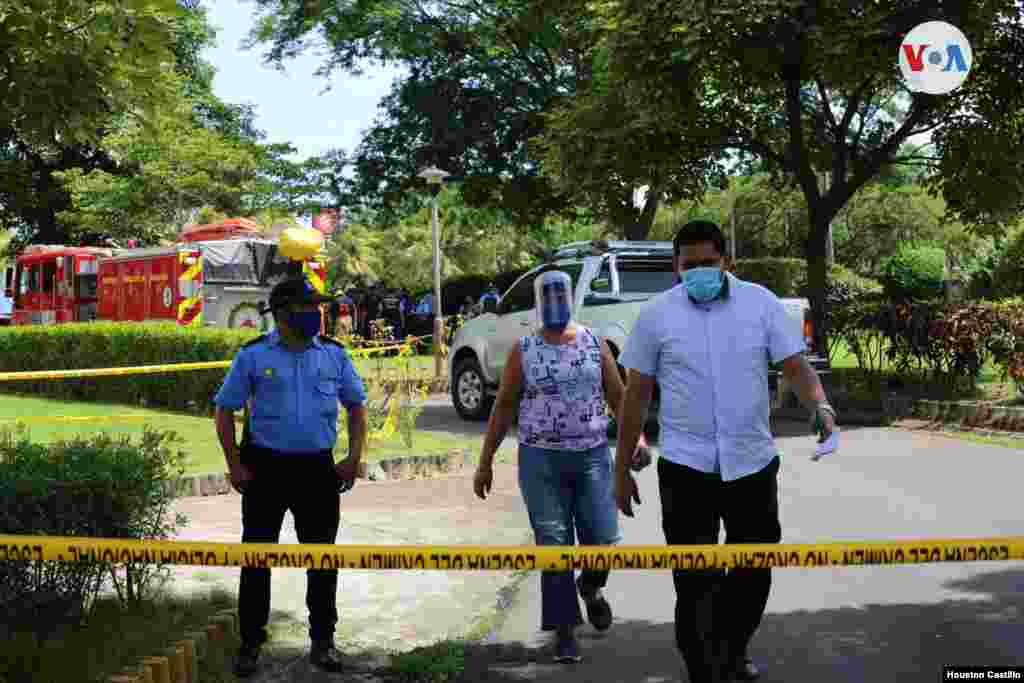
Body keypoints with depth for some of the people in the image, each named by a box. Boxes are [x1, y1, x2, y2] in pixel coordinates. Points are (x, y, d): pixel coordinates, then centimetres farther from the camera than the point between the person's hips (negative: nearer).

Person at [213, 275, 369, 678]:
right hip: (265, 467, -2)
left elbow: (356, 405, 11)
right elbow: (225, 410, 1)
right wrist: (234, 465, -5)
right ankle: (251, 642, 19)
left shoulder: (334, 354, 3)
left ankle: (323, 641, 22)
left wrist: (354, 458, 2)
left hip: (318, 468, 2)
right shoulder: (254, 355, -3)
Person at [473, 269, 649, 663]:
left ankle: (591, 587, 31)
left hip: (592, 456, 1)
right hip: (540, 460, -1)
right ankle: (564, 630, 11)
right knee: (554, 547, 0)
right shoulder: (523, 351, 2)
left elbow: (618, 397, 8)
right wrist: (485, 461, 3)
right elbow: (503, 407, 5)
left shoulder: (594, 344, 5)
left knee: (603, 540, -3)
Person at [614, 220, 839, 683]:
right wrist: (622, 470, 4)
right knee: (695, 581, -2)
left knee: (753, 573, 16)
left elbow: (795, 366, 0)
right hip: (686, 466, -2)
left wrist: (820, 407, -23)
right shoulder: (657, 314, -2)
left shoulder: (760, 303, 1)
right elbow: (635, 395, 3)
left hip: (754, 461, 2)